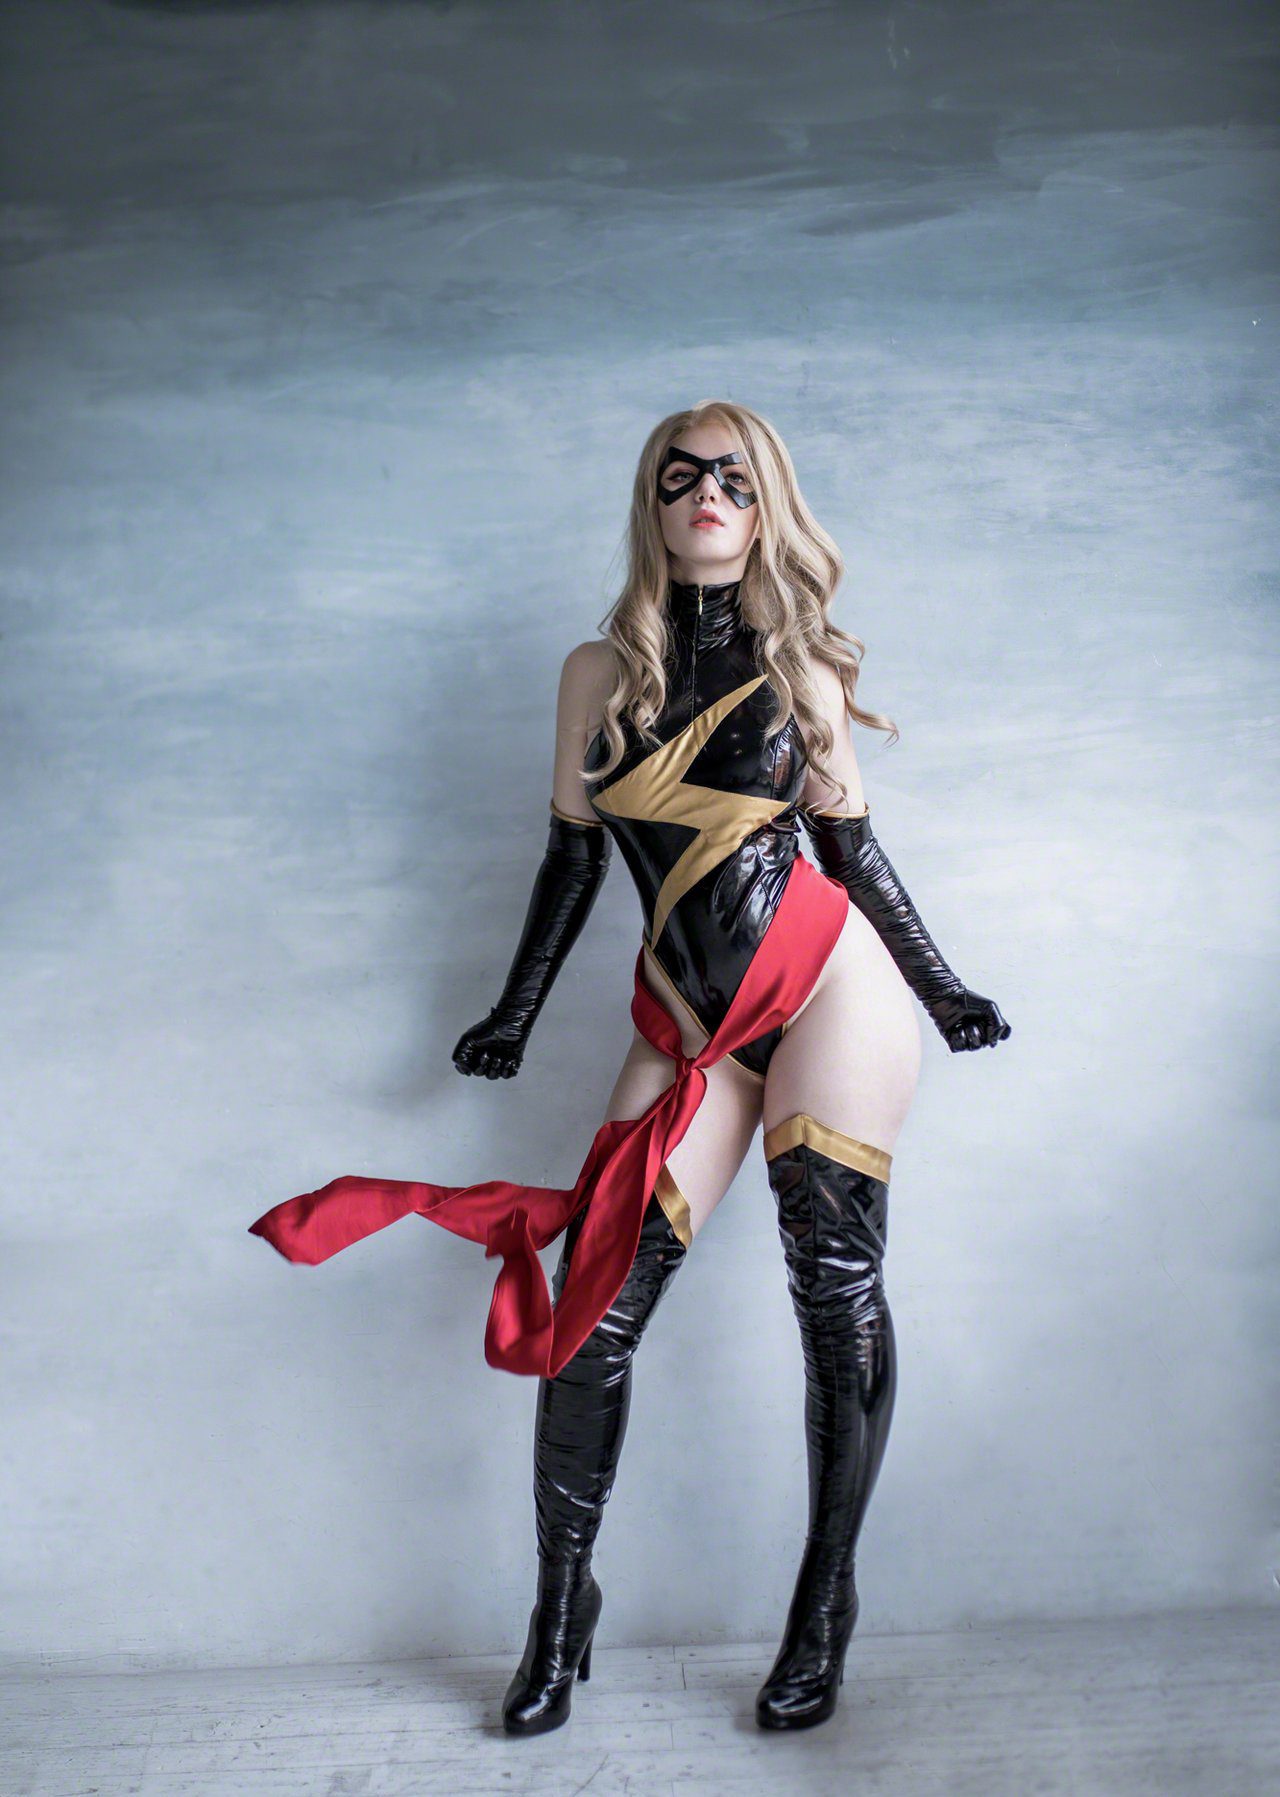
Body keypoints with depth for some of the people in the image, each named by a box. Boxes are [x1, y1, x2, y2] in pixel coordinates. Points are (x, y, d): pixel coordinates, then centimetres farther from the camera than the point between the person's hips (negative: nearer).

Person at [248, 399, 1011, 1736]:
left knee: (836, 1286, -5)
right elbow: (573, 853, 14)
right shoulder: (600, 673, 9)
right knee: (593, 1307, -5)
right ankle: (561, 1608, 15)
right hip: (686, 1023, 1)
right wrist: (518, 1013, 14)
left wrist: (939, 989, 15)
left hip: (829, 983, -1)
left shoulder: (802, 672, 7)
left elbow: (851, 844, 13)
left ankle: (826, 1600, 13)